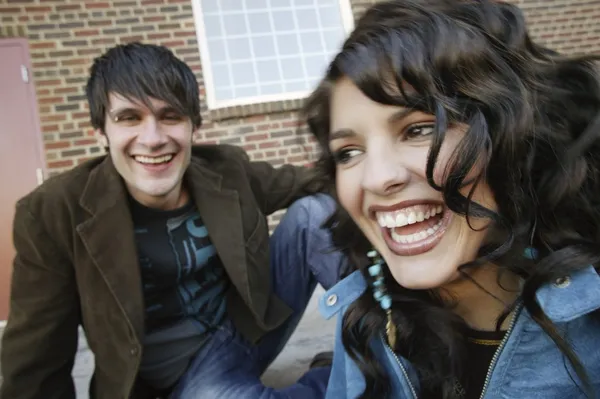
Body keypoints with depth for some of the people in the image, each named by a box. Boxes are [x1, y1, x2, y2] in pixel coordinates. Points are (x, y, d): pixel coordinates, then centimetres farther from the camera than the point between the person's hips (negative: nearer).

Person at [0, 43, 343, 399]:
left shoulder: (227, 171, -9)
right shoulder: (52, 214, -17)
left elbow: (307, 181, 8)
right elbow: (36, 370, -12)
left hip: (255, 323, 4)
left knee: (314, 210, -13)